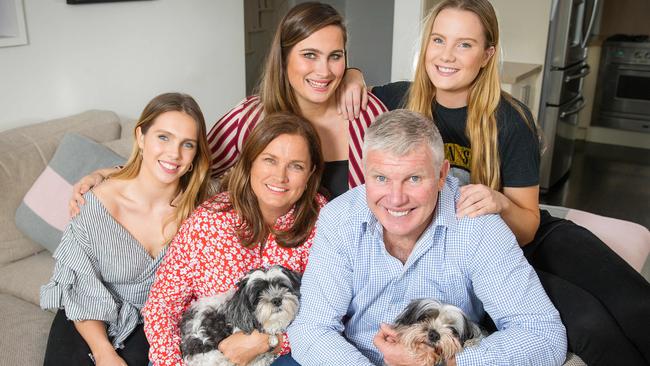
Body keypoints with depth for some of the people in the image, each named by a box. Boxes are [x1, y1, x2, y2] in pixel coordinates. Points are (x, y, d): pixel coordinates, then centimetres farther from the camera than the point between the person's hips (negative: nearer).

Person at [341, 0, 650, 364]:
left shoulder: (511, 120, -11)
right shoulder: (402, 100, -7)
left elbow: (528, 227, -6)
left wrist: (501, 204, -28)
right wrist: (353, 77, -10)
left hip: (535, 239, 1)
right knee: (588, 321, -25)